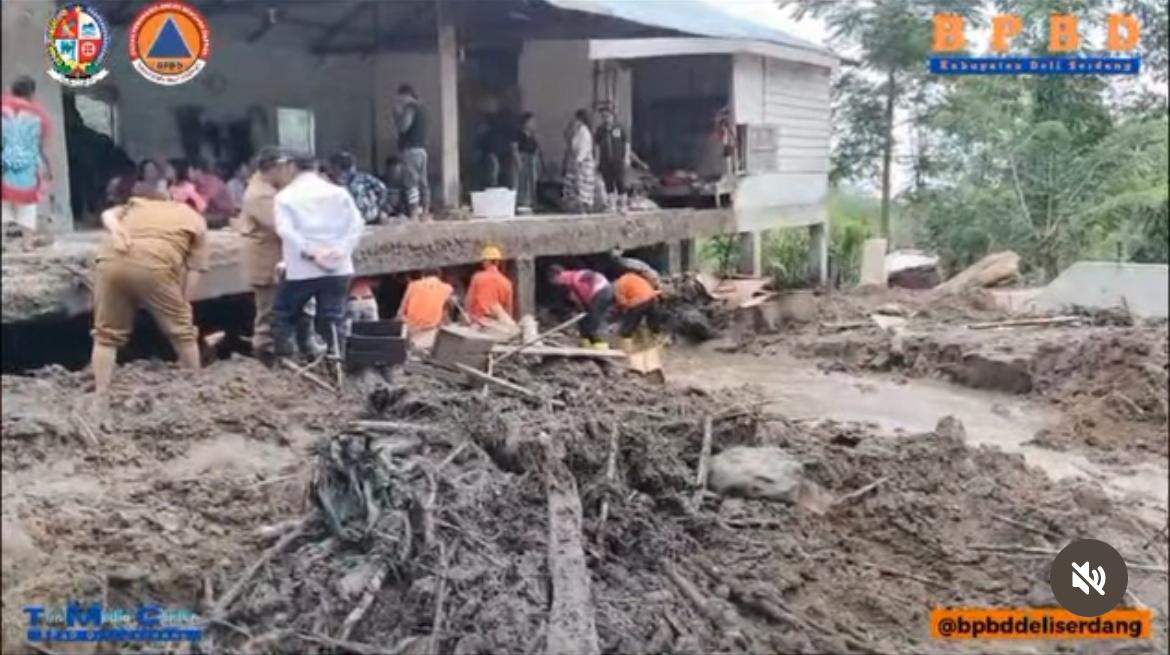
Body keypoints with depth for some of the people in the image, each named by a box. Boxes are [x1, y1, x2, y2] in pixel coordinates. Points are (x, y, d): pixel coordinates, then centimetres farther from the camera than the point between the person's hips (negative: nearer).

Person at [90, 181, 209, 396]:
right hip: (154, 266, -3)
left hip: (111, 261, 3)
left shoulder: (137, 203, 37)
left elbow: (108, 214, 15)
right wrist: (183, 308, 18)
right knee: (182, 333, 15)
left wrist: (115, 230, -1)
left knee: (106, 336, 17)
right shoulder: (196, 221, 27)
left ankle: (101, 397, 15)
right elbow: (194, 271, 17)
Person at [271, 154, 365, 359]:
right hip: (337, 268, 3)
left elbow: (286, 230, -14)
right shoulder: (339, 192, 10)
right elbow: (356, 223, -2)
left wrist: (310, 253, -18)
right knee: (333, 318, 6)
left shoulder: (285, 196, 2)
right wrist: (342, 250, -8)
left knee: (283, 315, 13)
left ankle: (282, 359, 10)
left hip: (301, 270, -2)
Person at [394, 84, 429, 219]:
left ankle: (414, 216, -16)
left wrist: (397, 114, -2)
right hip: (421, 148, 10)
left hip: (411, 149, -10)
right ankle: (425, 213, 11)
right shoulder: (420, 107, 19)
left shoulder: (410, 107, -9)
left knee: (412, 182, -12)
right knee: (423, 181, 9)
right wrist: (400, 115, 19)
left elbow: (403, 127, -18)